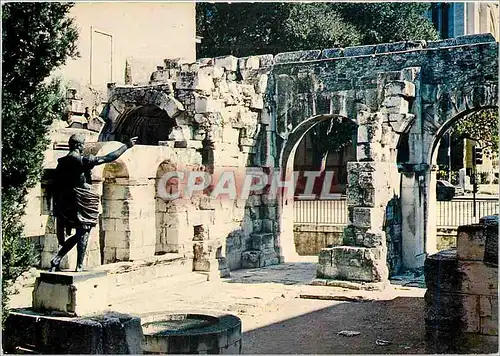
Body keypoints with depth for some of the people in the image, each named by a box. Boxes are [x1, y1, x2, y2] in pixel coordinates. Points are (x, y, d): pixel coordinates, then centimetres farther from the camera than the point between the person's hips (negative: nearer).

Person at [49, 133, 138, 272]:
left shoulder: (62, 162, 6)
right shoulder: (83, 160, -13)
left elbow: (56, 186, 9)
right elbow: (108, 158, -12)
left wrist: (57, 207, 17)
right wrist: (126, 146, -3)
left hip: (66, 205, 7)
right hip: (82, 203, -7)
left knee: (78, 235, 17)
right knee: (83, 234, 4)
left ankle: (56, 260, 10)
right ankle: (79, 267, 6)